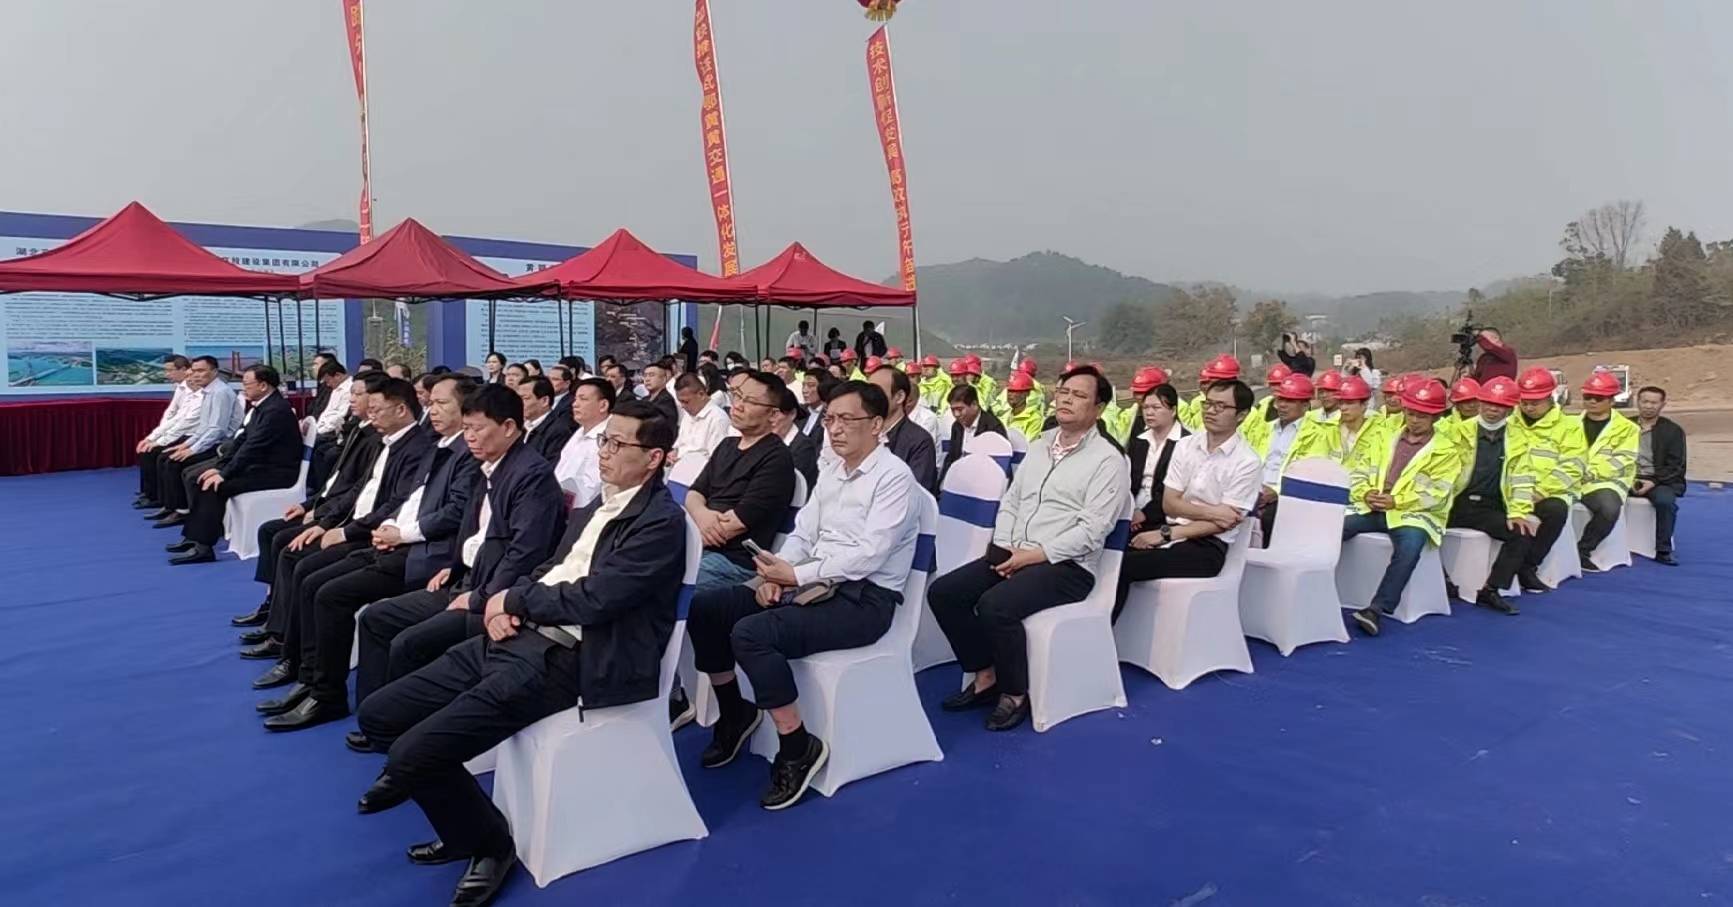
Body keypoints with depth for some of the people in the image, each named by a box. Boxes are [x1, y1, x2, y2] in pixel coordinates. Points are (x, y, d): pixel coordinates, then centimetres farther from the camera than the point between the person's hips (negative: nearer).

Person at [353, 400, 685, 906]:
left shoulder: (660, 522, -11)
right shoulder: (596, 510, 18)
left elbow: (591, 599, -19)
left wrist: (513, 598, -4)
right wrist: (507, 605, -1)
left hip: (564, 660, -9)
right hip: (518, 637, 9)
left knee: (413, 752, -17)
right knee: (378, 715, 6)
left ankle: (490, 843, 7)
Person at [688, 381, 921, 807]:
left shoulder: (894, 477, -12)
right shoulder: (830, 473, 14)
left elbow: (868, 555, -21)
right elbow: (802, 534, 14)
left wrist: (795, 574, -20)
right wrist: (775, 573, -6)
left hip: (864, 598, -8)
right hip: (815, 584, 9)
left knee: (751, 633, -29)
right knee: (703, 607, -1)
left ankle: (799, 748, -13)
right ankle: (734, 711, 18)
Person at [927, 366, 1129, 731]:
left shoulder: (1108, 460, -7)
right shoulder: (1040, 445, 15)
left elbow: (1091, 531, -15)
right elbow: (1010, 502, 16)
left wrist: (1035, 554, -19)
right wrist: (1004, 548, -2)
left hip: (1065, 565, -7)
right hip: (1012, 555, 7)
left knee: (995, 605, -32)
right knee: (943, 592, -9)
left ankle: (1015, 693, -8)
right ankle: (986, 676, 5)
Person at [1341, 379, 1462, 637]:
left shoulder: (1447, 451, 6)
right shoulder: (1386, 440, 21)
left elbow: (1437, 493, -7)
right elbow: (1359, 471, 14)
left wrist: (1396, 501, -17)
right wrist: (1366, 493, -8)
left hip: (1412, 513, -4)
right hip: (1372, 508, 4)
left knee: (1410, 545, -37)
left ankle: (1378, 609, -36)